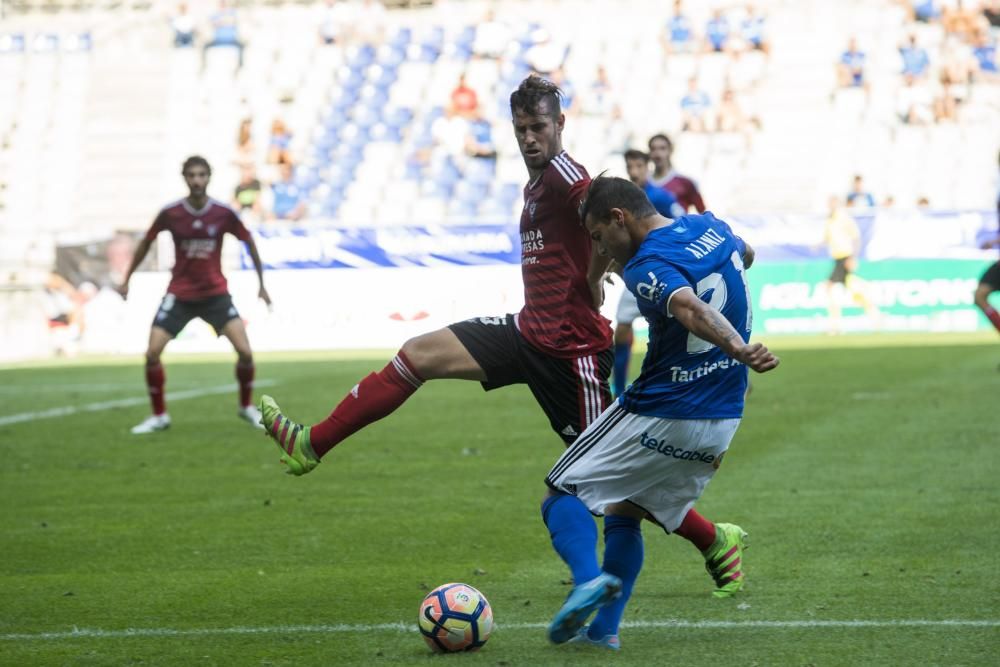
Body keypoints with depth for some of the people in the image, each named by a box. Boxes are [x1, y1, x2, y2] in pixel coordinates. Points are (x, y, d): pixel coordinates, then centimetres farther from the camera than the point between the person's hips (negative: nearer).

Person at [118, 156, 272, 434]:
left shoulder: (224, 213, -11)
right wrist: (127, 279, 12)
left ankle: (247, 407, 13)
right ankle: (159, 416, 9)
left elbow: (249, 242, 4)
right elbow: (147, 242, 7)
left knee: (245, 351, -13)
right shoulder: (170, 213, -10)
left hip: (215, 293, 0)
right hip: (179, 294, 0)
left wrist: (261, 284, 8)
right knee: (152, 354, -10)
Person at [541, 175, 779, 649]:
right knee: (624, 512, 19)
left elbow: (692, 309, -39)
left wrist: (739, 350, -55)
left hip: (660, 418, -8)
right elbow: (746, 255, 31)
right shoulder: (710, 226, 7)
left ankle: (589, 577, -19)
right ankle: (604, 629, 10)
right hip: (723, 419, 8)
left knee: (564, 493, 5)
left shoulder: (646, 266, -19)